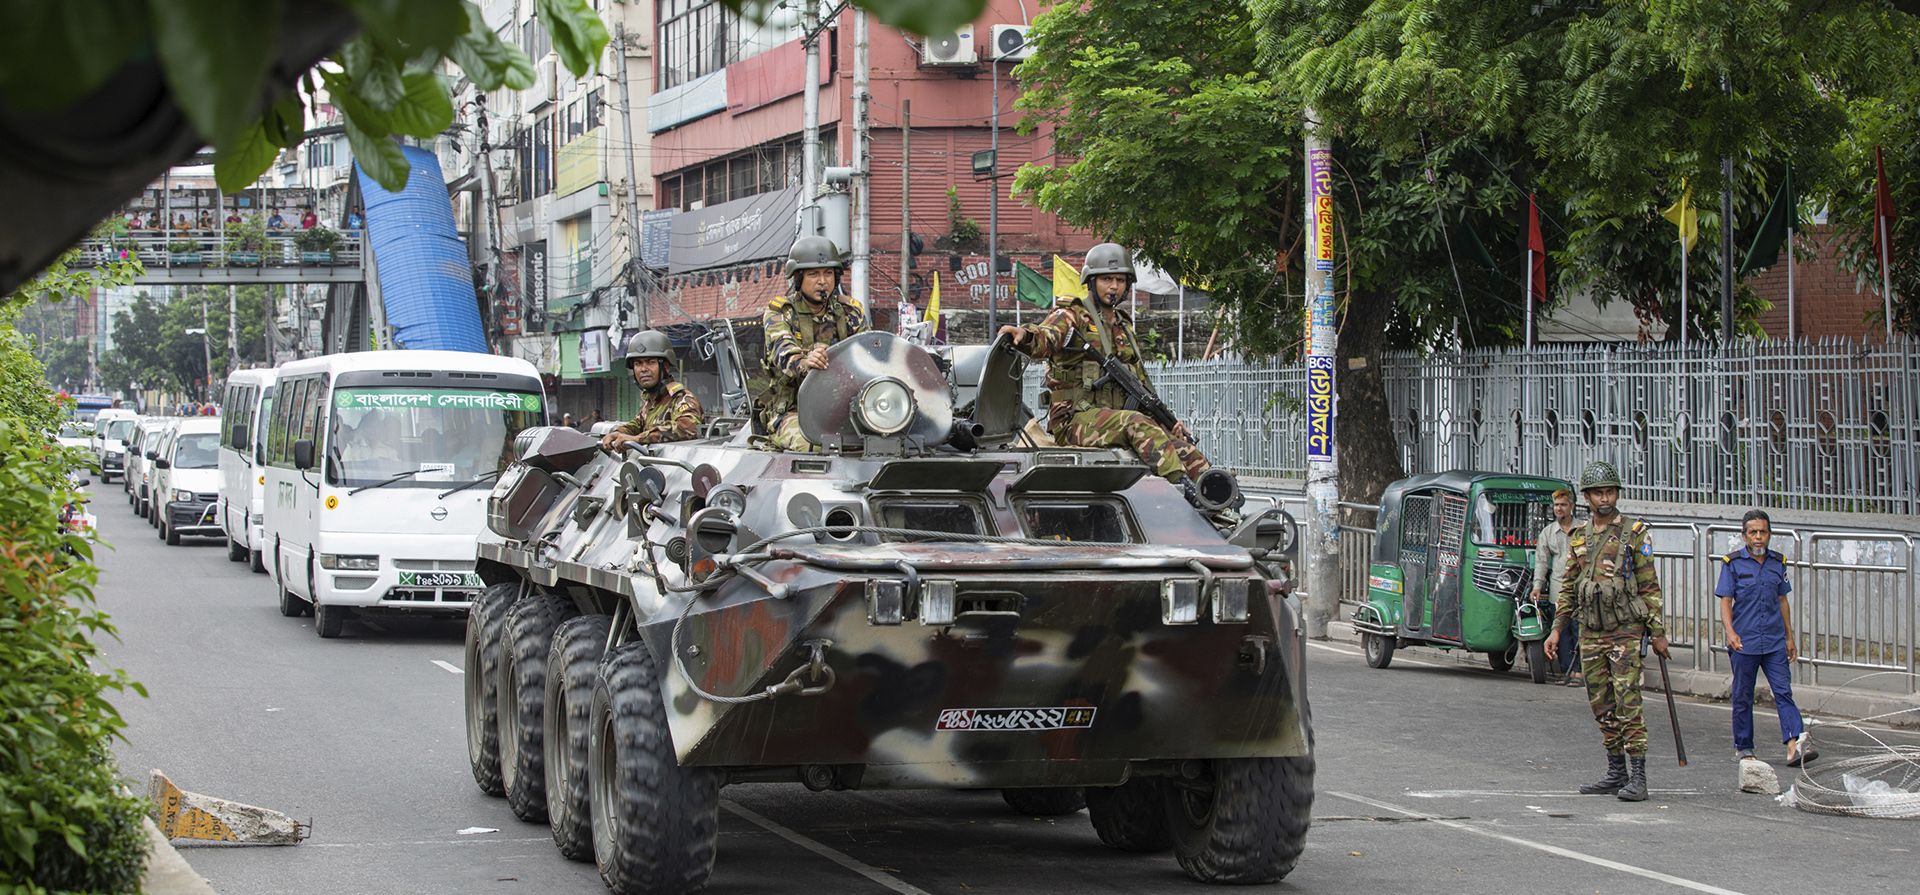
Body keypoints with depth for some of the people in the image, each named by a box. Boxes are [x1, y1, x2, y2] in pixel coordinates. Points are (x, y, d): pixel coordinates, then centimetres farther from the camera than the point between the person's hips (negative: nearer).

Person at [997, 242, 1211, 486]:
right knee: (1136, 423, -33)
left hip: (1114, 419, 7)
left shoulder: (1124, 328, 24)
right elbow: (1045, 340, -21)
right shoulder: (1071, 317, 2)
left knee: (1178, 442, -13)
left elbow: (1142, 385, 25)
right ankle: (1183, 484, -45)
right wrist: (1025, 335, -45)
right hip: (1075, 420, -7)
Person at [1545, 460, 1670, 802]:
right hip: (1590, 633, 5)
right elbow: (1568, 587, 18)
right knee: (1602, 707, 9)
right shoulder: (1578, 537, 11)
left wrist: (1658, 632, -6)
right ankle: (1616, 772, 17)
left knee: (1628, 704, -11)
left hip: (1625, 632, -5)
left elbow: (1649, 586, -3)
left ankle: (1637, 777, -11)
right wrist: (1557, 629, 12)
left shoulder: (1635, 534, -3)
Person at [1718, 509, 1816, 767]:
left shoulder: (1778, 563, 10)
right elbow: (1725, 601, -5)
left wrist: (1790, 637, 17)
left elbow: (1782, 601, 18)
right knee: (1743, 697, 6)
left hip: (1774, 641, 2)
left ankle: (1795, 745, -20)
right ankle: (1743, 748, 19)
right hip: (1744, 641, -2)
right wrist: (1730, 632, -20)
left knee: (1783, 691, -9)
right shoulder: (1733, 563, -1)